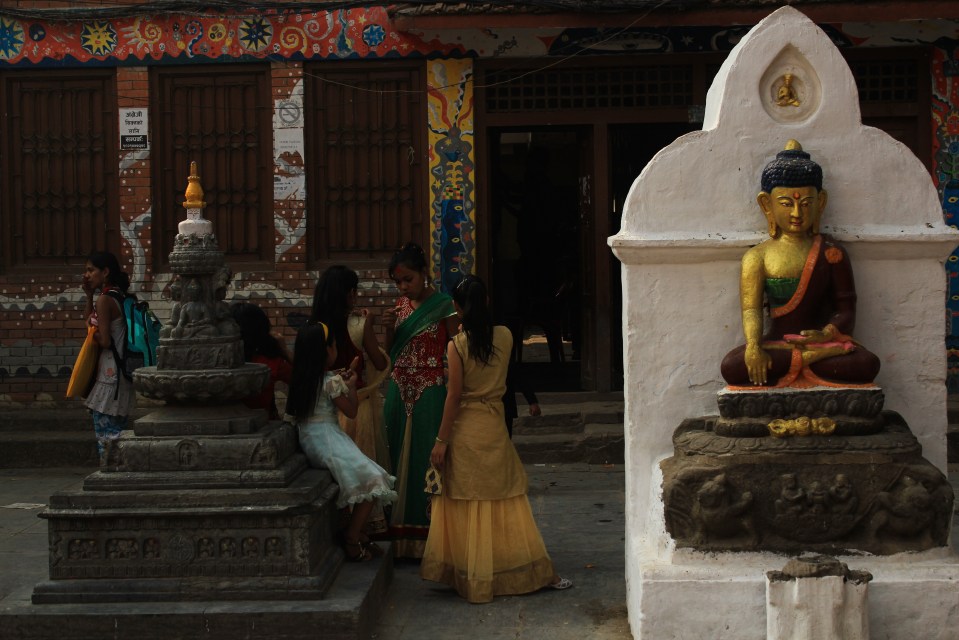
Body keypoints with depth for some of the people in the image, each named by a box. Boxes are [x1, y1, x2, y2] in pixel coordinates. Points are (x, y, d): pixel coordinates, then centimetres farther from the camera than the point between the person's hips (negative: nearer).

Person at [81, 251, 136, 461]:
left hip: (109, 375, -9)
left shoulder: (105, 300, -15)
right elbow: (90, 321, 24)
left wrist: (93, 332, -1)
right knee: (117, 430, 14)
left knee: (105, 431, -4)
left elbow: (104, 341, -20)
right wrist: (89, 295, 13)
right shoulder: (119, 296, 11)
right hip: (121, 373, 9)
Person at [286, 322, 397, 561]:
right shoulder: (332, 381, -12)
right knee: (372, 481, -10)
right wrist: (351, 386, 11)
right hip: (327, 440, -9)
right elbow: (351, 411, -3)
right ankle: (352, 541, -7)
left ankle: (354, 533, 11)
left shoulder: (300, 380, 9)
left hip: (307, 440, 9)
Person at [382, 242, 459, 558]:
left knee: (425, 457, -3)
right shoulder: (400, 305, 11)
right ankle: (401, 532, 15)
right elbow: (391, 352, 14)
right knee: (399, 456, 7)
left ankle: (426, 534, 5)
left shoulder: (443, 306, -7)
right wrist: (389, 328, -3)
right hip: (399, 390, 6)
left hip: (429, 391, -6)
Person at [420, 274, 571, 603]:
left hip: (465, 429, -3)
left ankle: (474, 579, 12)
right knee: (506, 498, 12)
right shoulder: (505, 337, -2)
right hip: (494, 426, 3)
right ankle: (538, 572, 15)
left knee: (468, 505, 6)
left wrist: (440, 441, -7)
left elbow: (454, 397, -13)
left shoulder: (457, 345, -13)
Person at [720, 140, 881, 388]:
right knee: (731, 367, -32)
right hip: (776, 343, 0)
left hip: (819, 340, 0)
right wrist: (753, 346, -28)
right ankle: (814, 358, -25)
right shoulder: (757, 257, 4)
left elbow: (846, 309, 2)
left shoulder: (831, 253, 6)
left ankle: (787, 364, -24)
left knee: (867, 364, -30)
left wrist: (826, 334, -20)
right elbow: (751, 309, -8)